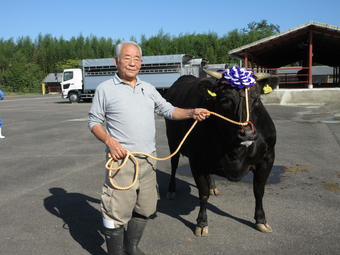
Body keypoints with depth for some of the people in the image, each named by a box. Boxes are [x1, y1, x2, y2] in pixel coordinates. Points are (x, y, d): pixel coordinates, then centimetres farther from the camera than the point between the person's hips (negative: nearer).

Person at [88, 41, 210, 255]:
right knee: (118, 212, -3)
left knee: (145, 209, 15)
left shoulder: (149, 89, 15)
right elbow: (94, 121, 1)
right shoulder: (106, 89, 0)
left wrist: (192, 113, 1)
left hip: (148, 160, 6)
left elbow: (168, 110, 17)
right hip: (121, 159, -5)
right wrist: (109, 141, -16)